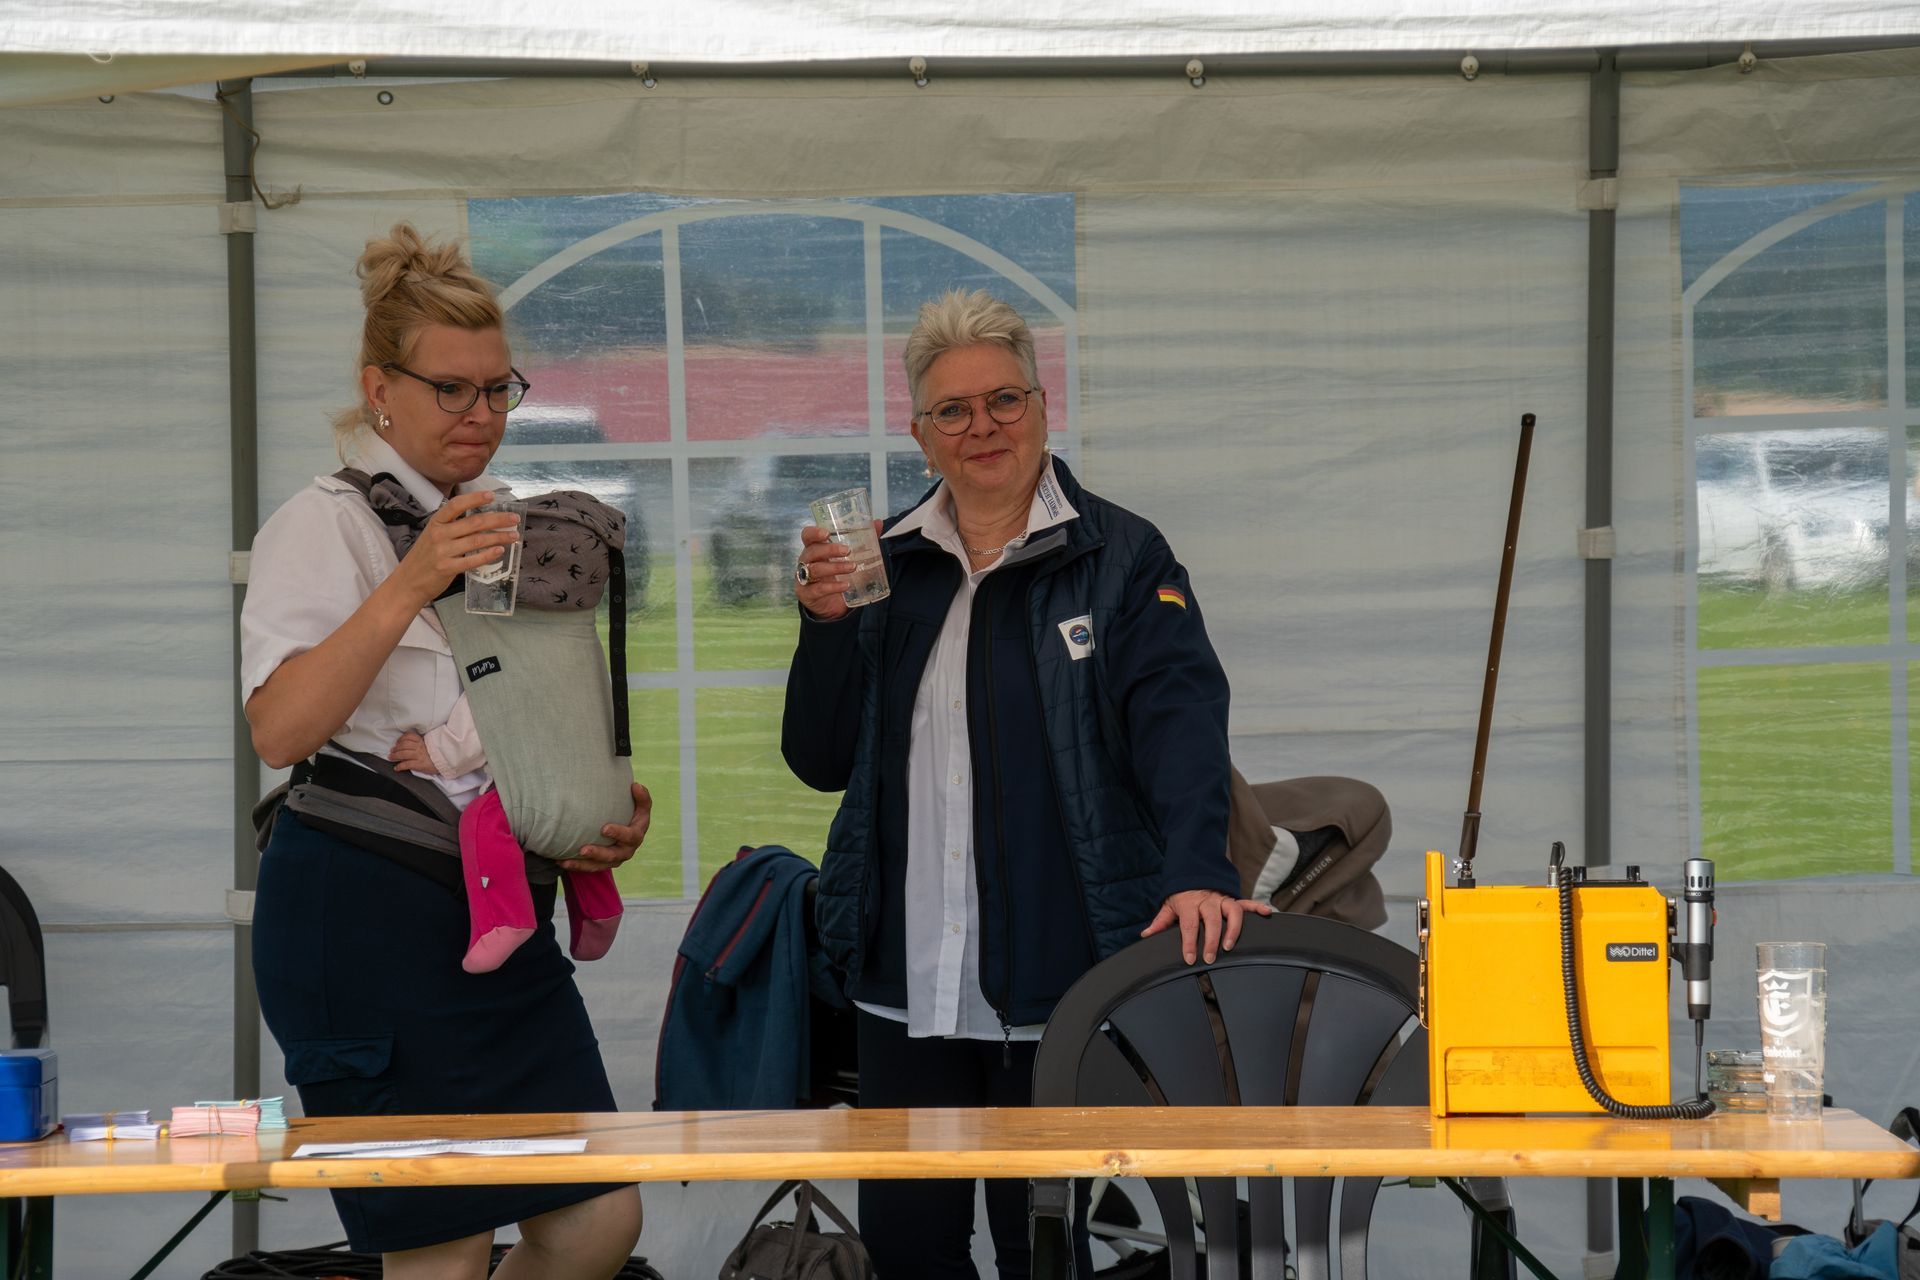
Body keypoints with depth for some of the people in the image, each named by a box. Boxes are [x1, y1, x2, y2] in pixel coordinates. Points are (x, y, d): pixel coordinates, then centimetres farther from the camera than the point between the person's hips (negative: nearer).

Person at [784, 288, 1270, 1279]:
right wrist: (826, 627, -7)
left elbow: (1180, 715, -14)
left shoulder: (1121, 557, 0)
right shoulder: (885, 565, 11)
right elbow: (821, 761, 9)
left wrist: (1197, 869, -30)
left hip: (1059, 977, -3)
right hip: (909, 977, 4)